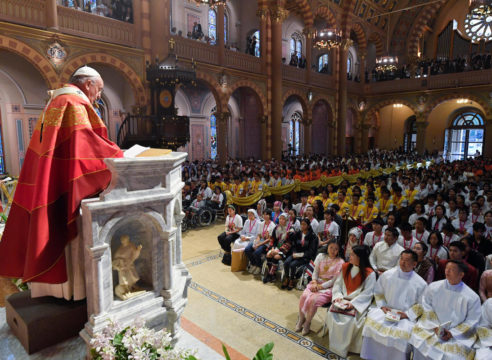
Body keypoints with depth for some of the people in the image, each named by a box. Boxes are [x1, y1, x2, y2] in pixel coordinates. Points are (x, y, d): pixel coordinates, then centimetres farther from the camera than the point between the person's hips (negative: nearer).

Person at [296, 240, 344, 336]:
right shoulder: (321, 256, 5)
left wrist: (320, 287, -15)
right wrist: (314, 282, -13)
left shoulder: (340, 262, -6)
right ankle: (301, 319, -1)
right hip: (316, 283, 4)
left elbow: (334, 280, -9)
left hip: (328, 287, -4)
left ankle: (307, 323, -3)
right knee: (304, 296, -23)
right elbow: (315, 271, 6)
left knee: (313, 299, -28)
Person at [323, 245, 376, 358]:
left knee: (350, 320, -27)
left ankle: (343, 348, -4)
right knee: (331, 314, -21)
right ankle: (334, 345, -1)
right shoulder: (345, 267, 5)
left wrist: (353, 303, -20)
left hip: (358, 303, -4)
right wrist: (338, 296, -9)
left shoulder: (370, 273, -10)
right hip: (342, 300, 4)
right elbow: (337, 284, 7)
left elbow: (367, 293, -12)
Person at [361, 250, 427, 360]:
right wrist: (382, 306, -3)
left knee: (403, 332, -31)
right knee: (372, 321, -25)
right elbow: (378, 293, 12)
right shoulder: (387, 275, 3)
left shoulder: (420, 283, -1)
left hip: (407, 317, -1)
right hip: (386, 311, 1)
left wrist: (407, 314, -9)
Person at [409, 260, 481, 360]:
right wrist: (435, 327, -9)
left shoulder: (472, 297, -4)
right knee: (421, 344, -22)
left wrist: (452, 333, -10)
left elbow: (472, 321, -2)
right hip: (431, 328, 1)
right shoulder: (433, 287, -1)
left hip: (458, 334, -1)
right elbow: (427, 308, 3)